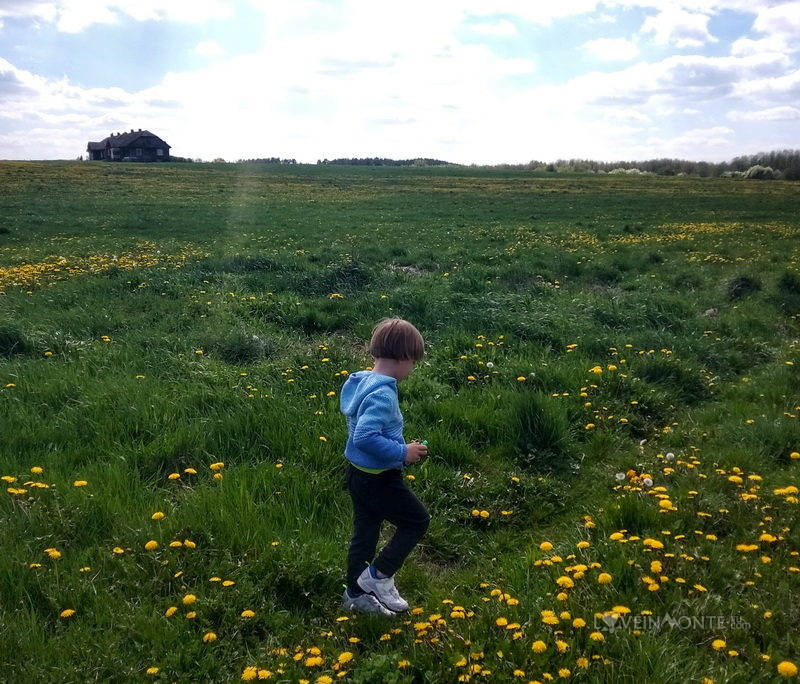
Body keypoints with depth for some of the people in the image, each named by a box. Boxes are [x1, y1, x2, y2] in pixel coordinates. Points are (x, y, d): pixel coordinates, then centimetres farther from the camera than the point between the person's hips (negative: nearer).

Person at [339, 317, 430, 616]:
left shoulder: (363, 381, 3)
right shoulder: (382, 393, -26)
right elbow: (365, 437, -35)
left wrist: (399, 449, 11)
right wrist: (403, 452, -23)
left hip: (359, 472, 9)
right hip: (378, 478, -9)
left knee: (364, 533, 21)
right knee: (417, 521, 10)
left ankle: (356, 593, 36)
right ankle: (377, 575, 14)